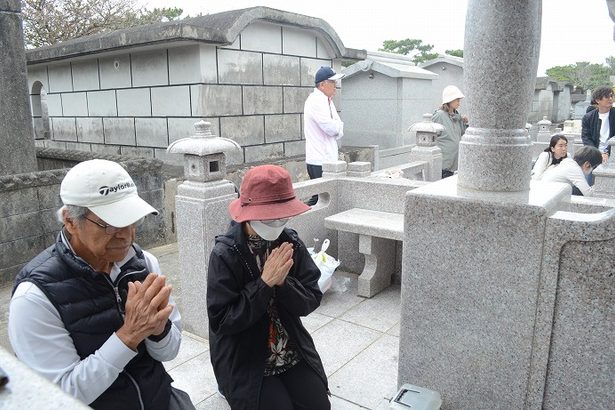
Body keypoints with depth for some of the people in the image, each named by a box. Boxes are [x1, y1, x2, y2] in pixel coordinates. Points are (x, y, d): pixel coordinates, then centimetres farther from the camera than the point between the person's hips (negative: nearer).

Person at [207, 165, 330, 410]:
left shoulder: (290, 242, -8)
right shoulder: (224, 254, -19)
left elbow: (311, 301, -6)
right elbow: (221, 321, -20)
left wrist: (283, 282, -25)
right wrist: (265, 283, -26)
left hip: (294, 353, 4)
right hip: (244, 361, -3)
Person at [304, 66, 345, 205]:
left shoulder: (327, 101, 17)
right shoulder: (315, 101, -14)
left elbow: (339, 130, 15)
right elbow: (331, 128, -21)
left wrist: (335, 126, -7)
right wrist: (338, 125, 1)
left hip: (327, 159, 9)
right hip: (319, 162, -9)